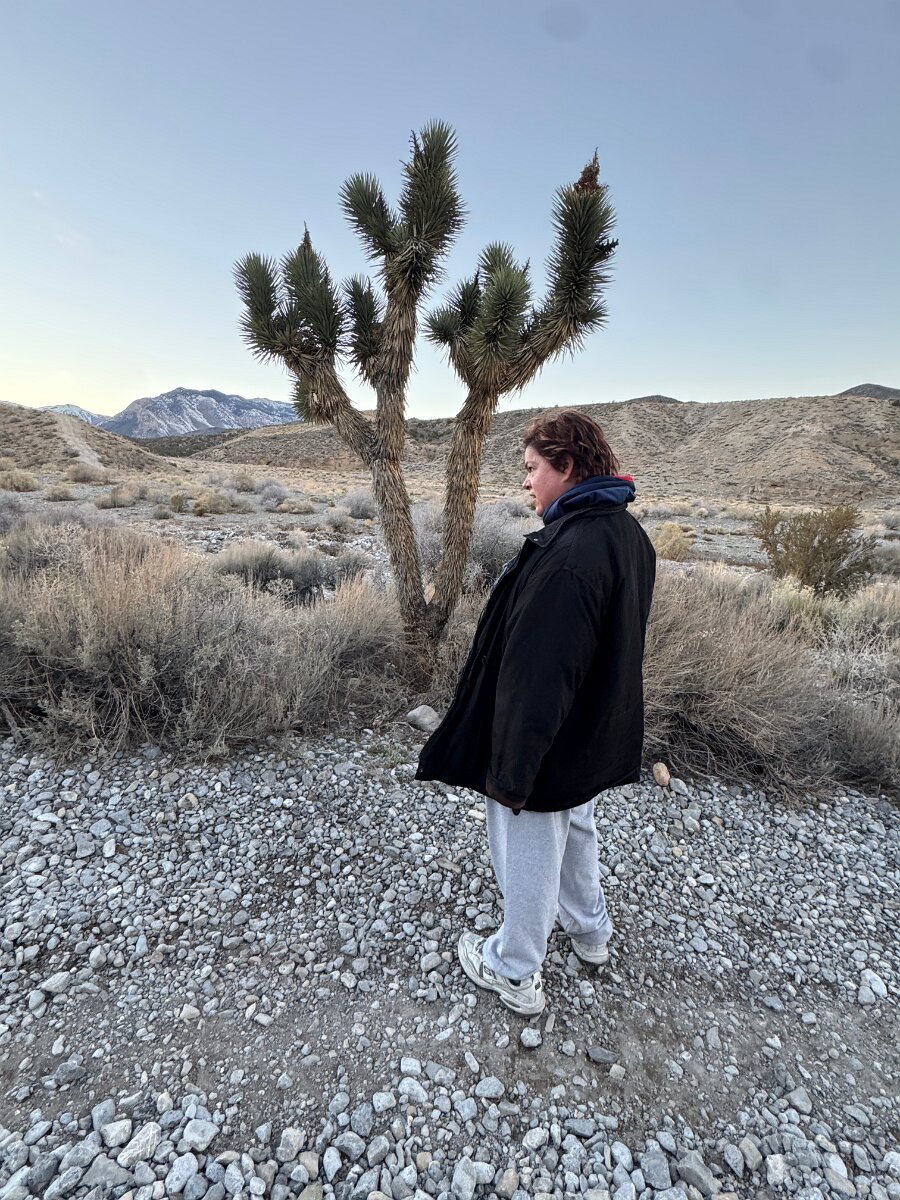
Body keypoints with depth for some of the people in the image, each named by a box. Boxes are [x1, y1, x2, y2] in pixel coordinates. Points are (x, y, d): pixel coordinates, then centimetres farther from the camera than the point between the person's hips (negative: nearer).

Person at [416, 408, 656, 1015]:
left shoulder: (567, 556, -32)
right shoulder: (629, 533, 0)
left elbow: (536, 680, -31)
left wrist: (510, 775, -21)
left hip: (550, 748, -9)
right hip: (597, 738, 9)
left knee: (528, 857, 14)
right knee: (576, 833, 30)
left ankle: (514, 973, 40)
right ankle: (590, 932, 55)